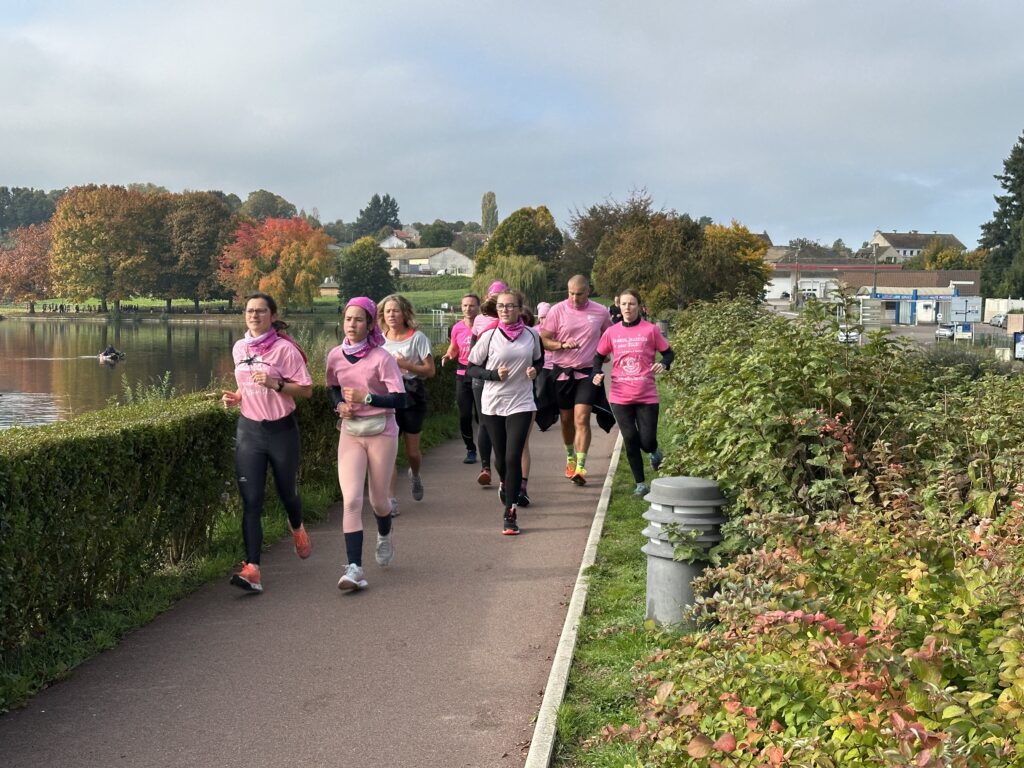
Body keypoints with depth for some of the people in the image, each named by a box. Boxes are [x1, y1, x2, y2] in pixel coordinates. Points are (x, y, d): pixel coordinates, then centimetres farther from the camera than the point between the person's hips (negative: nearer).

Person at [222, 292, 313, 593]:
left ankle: (297, 528, 50)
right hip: (249, 430, 4)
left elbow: (306, 389, -11)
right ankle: (252, 569, -11)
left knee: (287, 492, 14)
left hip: (281, 429, -3)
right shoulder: (239, 348, 6)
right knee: (251, 501, -6)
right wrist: (236, 396, 1)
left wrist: (275, 384, -25)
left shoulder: (285, 349, -11)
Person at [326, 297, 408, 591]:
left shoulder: (382, 357, -12)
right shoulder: (335, 356, 1)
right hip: (350, 434, 3)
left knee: (378, 499, 10)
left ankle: (385, 535, 46)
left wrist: (366, 397, -22)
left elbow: (400, 400, -14)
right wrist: (339, 406, -2)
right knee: (351, 500, -11)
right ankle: (354, 568, -10)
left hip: (381, 432, -2)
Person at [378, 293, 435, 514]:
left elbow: (430, 370, -5)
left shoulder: (417, 337, -3)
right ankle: (391, 499, -6)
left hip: (412, 396, -2)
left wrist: (406, 365, -17)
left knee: (412, 450, 6)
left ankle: (415, 475, 42)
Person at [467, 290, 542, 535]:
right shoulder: (489, 336, -4)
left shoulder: (531, 335, 1)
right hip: (492, 404, 1)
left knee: (513, 457, -10)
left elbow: (539, 359, 18)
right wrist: (494, 374, -15)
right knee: (501, 457, 12)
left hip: (521, 404, -1)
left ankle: (509, 513, -3)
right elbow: (471, 368, 1)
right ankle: (504, 483, 47)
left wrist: (534, 370, -4)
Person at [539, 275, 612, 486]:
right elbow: (544, 340, -3)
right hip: (562, 371, 1)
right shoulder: (557, 310, -3)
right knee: (566, 418, 14)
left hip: (587, 373, -1)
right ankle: (570, 456, 37)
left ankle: (580, 468, -13)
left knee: (582, 419, -12)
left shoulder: (600, 312, 0)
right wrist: (562, 345, -20)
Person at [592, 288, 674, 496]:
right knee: (630, 440, 3)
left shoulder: (650, 330, -2)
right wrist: (597, 373, -3)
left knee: (647, 441, -2)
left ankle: (654, 453, 36)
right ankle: (640, 483, 17)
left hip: (647, 396, -2)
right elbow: (599, 356, 15)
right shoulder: (611, 332, 4)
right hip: (620, 397, 2)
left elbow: (669, 353, 5)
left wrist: (663, 364, -16)